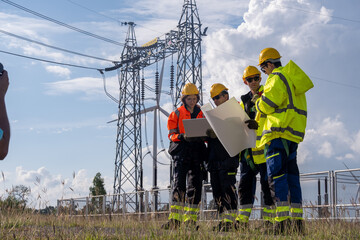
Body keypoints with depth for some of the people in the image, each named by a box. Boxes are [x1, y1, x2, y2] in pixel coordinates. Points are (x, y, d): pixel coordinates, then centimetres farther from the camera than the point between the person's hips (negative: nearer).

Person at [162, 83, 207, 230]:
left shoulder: (202, 114, 16)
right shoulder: (177, 113, 9)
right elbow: (172, 134, 4)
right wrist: (183, 136, -17)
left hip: (197, 150, 3)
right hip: (181, 150, -3)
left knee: (195, 185, 0)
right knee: (178, 182, -13)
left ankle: (191, 219, 5)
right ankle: (175, 219, -17)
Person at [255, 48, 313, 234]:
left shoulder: (277, 78, -6)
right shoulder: (294, 78, 23)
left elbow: (267, 105, -13)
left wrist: (258, 101, 8)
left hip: (279, 132, -9)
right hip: (294, 133, 9)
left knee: (276, 174, -12)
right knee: (291, 175, 10)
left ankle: (283, 220, -21)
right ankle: (297, 220, 8)